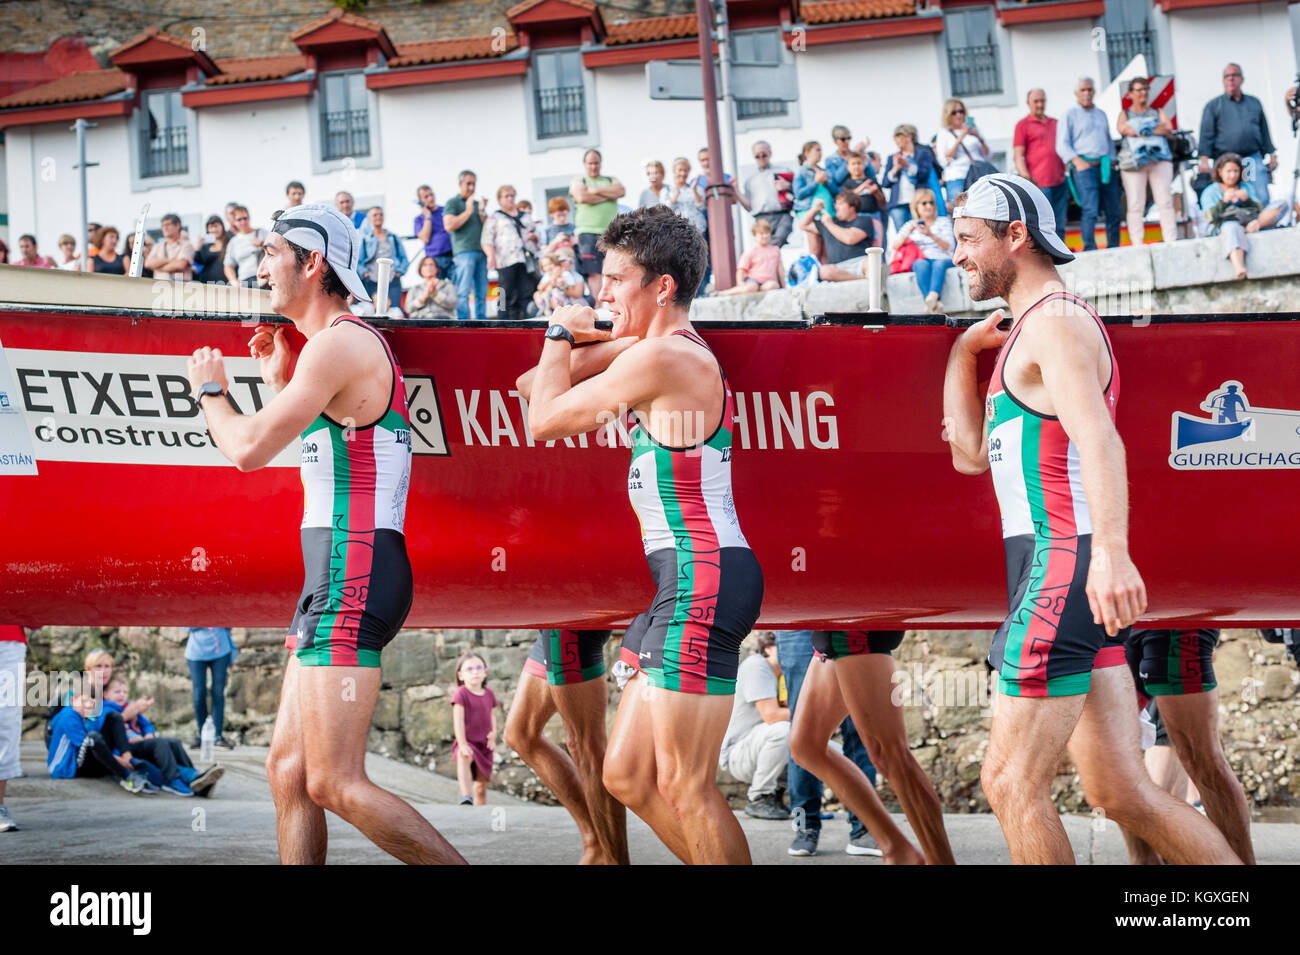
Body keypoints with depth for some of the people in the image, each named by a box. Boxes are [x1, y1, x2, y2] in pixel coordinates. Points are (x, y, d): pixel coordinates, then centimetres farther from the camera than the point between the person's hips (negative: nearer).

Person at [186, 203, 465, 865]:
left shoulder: (338, 345, -13)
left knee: (335, 784, -12)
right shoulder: (353, 344, 20)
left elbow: (249, 448, -16)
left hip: (353, 574, -10)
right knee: (288, 767, 10)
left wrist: (210, 390, 3)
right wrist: (278, 380, 23)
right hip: (338, 574, 10)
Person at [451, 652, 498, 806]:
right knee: (463, 757, -41)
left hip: (484, 745, 6)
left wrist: (494, 733, -3)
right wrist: (462, 744, -23)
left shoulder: (488, 694, 8)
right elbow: (458, 720, -15)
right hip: (468, 743, -5)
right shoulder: (461, 694, -9)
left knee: (481, 788, 8)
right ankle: (465, 796, -50)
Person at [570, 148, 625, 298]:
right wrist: (608, 195, 1)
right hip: (589, 231, -3)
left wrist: (596, 190, -3)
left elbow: (621, 191, 2)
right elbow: (582, 197, -8)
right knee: (594, 273, -11)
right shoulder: (578, 182, 14)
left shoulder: (610, 180, 23)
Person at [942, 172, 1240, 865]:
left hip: (1067, 567, -10)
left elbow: (1099, 439, -25)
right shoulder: (1024, 332, 23)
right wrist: (964, 350, 20)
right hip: (1062, 574, 10)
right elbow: (972, 453, 23)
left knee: (1011, 783, -8)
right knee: (1119, 791, 8)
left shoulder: (1055, 321, -8)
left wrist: (1110, 550, -39)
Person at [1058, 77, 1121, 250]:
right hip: (1084, 166, -6)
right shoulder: (1069, 115, 5)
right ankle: (1089, 249, -16)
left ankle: (1114, 248, 10)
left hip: (1105, 167, 6)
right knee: (1090, 209, -16)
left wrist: (1112, 160, 12)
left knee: (1113, 211, 2)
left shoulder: (1101, 114, 22)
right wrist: (1078, 161, -15)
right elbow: (1062, 146, -2)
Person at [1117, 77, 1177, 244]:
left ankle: (1171, 241, -9)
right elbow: (1122, 129, -5)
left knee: (1165, 201, -8)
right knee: (1135, 205, -9)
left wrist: (1142, 130, -8)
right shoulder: (1125, 114, 18)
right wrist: (1157, 129, -4)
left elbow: (1168, 128, 3)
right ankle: (1137, 245, -10)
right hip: (1133, 160, -1)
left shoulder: (1158, 112, 22)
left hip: (1159, 159, 1)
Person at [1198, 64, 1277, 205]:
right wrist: (1204, 158, -10)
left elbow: (1264, 131, 23)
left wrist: (1271, 155, 18)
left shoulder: (1254, 103, 19)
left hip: (1254, 159, 2)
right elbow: (1206, 134, 2)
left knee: (1262, 199, -8)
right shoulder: (1213, 106, 9)